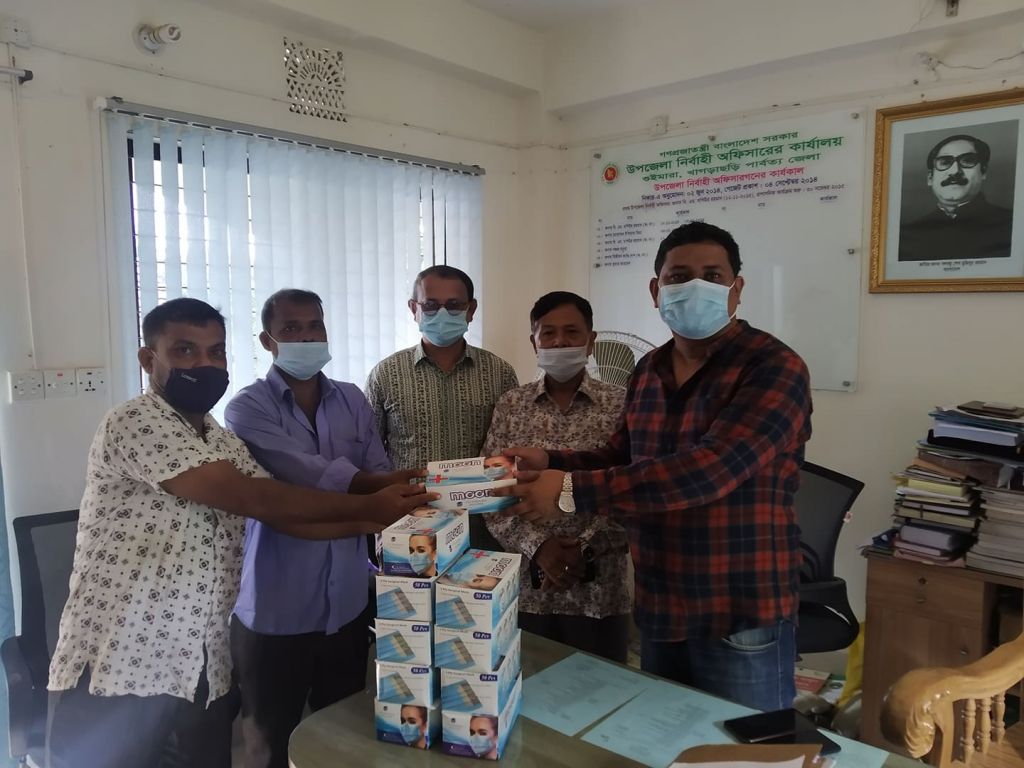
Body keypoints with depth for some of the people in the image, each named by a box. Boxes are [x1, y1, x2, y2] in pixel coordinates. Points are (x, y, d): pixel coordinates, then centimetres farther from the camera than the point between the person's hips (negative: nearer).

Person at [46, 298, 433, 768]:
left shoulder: (226, 444, 11)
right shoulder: (135, 424, -17)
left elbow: (282, 513, 4)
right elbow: (253, 499, -24)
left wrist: (368, 524, -11)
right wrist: (366, 504, -19)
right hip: (120, 664, -7)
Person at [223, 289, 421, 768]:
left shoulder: (352, 401, 7)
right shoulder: (248, 408, -8)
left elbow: (379, 483, 3)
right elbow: (309, 475, -22)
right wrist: (399, 483, -31)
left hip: (347, 601, 4)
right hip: (276, 611, -4)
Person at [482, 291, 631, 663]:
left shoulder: (620, 405, -3)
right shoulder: (510, 405, 3)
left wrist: (586, 547, -17)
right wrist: (536, 545, -13)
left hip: (599, 590, -1)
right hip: (526, 587, 2)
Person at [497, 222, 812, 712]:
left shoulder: (774, 367, -17)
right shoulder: (649, 370, 6)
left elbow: (709, 469, -30)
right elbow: (621, 457, 15)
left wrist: (574, 491, -31)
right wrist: (550, 463, -5)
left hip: (741, 618, -6)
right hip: (659, 610, 7)